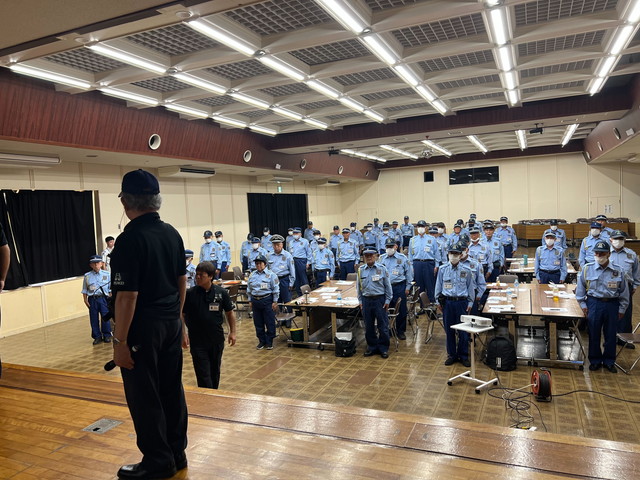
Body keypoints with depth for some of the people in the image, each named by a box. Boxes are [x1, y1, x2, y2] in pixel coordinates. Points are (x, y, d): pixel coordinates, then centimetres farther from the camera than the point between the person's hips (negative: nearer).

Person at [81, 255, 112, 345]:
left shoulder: (106, 274, 3)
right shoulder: (87, 276, 5)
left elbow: (110, 288, 5)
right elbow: (84, 290, 8)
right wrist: (85, 300, 0)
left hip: (103, 298, -1)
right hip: (92, 299, 1)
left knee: (105, 317, 1)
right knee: (94, 319, 5)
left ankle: (107, 335, 14)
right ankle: (97, 336, 16)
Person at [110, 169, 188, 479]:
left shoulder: (130, 239, -18)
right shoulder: (172, 233, 5)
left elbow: (127, 296, -21)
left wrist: (119, 341, -14)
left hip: (142, 328, -7)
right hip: (171, 323, 7)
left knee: (144, 396, 7)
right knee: (171, 390, 16)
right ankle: (177, 453, 29)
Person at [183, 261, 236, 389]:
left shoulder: (221, 292, -4)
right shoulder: (190, 293, -7)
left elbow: (229, 312, 6)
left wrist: (232, 332, 2)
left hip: (217, 340, 2)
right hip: (197, 341, -2)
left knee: (215, 371, 17)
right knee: (203, 374, -3)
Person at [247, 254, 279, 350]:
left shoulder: (271, 275, -4)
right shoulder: (252, 275, 10)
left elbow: (276, 289, -3)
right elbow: (249, 289, 18)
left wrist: (275, 302, -6)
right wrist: (250, 301, 13)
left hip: (267, 301, -4)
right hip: (255, 301, 4)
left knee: (270, 322, 1)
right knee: (258, 323, 9)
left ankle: (269, 342, 14)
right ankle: (261, 341, 22)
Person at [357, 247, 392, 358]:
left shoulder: (382, 269, -3)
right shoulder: (361, 269, 4)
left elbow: (388, 286, 1)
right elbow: (358, 286, 12)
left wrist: (387, 300, -1)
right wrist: (360, 301, 9)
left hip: (380, 299, -3)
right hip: (366, 300, 3)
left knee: (383, 325, 2)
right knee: (368, 326, 11)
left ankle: (383, 348, 15)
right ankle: (372, 347, 25)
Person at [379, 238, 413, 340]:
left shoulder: (403, 258, 1)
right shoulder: (381, 258, 7)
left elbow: (409, 273, 6)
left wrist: (408, 287, 4)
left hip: (399, 287, -2)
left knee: (401, 310, 3)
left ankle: (400, 331, 18)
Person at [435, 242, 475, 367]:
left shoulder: (466, 271, -1)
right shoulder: (443, 269, 0)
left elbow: (470, 287, 6)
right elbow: (438, 286, 7)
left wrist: (470, 303, 5)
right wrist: (438, 301, 6)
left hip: (462, 302, -1)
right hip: (447, 302, 1)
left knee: (463, 330, 3)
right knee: (449, 330, 9)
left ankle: (463, 356, 18)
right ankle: (451, 355, 22)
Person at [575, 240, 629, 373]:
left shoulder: (618, 271, -4)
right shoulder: (587, 269, -5)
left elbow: (624, 292, 5)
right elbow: (580, 288, 3)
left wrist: (622, 309, 6)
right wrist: (583, 304, 1)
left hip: (612, 304, 1)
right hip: (594, 303, 0)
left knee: (611, 335, 10)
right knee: (594, 334, 8)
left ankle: (609, 361, 27)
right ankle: (595, 360, 24)